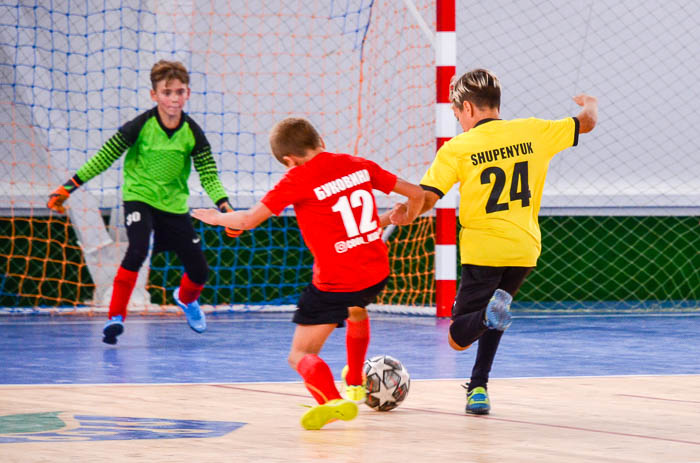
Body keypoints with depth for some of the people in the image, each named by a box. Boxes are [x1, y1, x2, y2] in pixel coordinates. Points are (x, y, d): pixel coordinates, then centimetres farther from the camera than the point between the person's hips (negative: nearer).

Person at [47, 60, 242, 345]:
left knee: (199, 271, 5)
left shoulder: (192, 133, -8)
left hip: (175, 205, 3)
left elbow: (208, 175, -7)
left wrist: (224, 205, -23)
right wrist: (69, 187, -13)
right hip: (139, 198, -3)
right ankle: (115, 317, -22)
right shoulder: (141, 126, -16)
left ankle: (186, 298, 43)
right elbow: (104, 157, -10)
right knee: (137, 251, -31)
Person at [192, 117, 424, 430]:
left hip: (335, 281, -7)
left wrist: (215, 217, 9)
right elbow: (415, 192, 11)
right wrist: (408, 216, 34)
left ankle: (332, 400, -31)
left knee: (301, 356, -1)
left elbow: (248, 220, -11)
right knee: (356, 311, 40)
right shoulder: (359, 165, 5)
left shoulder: (298, 178, -11)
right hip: (377, 272, 7)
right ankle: (355, 384, 57)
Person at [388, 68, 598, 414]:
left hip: (482, 250, -4)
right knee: (490, 313, 29)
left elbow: (426, 199, -12)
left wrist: (396, 215, 7)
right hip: (525, 247, 4)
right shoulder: (533, 132, 3)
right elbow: (586, 124, 16)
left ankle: (492, 314, -30)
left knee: (459, 338, 3)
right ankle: (478, 388, 17)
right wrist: (589, 104, 39)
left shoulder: (457, 149, -7)